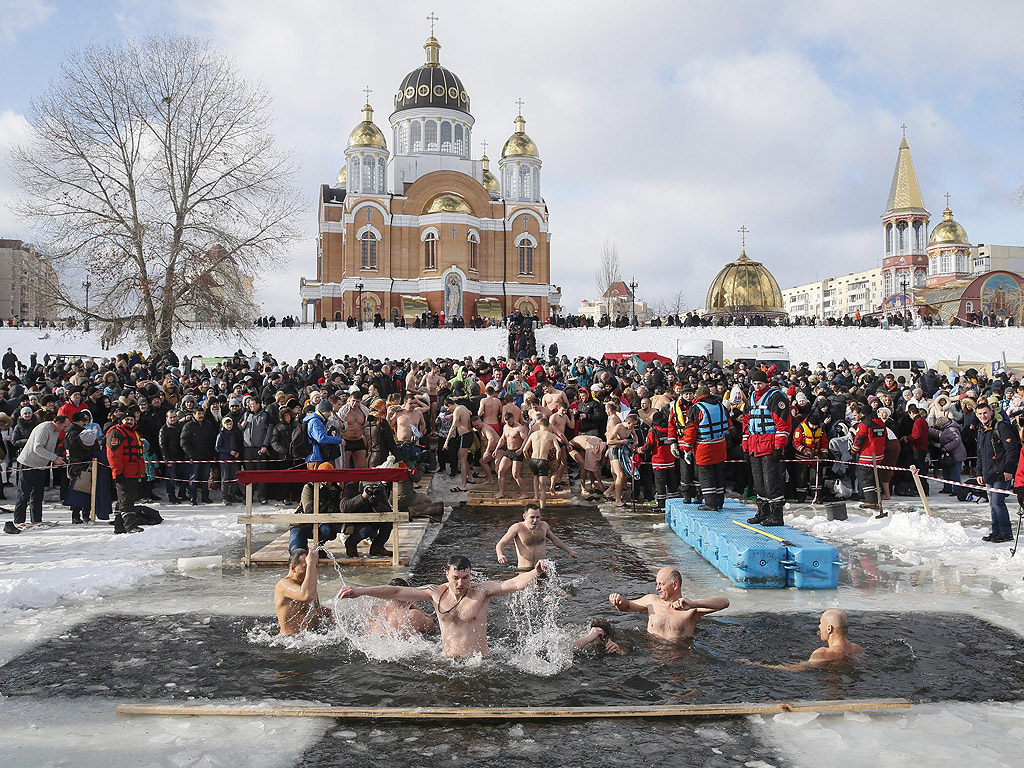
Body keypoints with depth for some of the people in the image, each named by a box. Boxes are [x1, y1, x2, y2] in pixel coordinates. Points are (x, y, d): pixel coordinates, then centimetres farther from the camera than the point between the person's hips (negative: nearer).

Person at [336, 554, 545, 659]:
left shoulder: (481, 590, -6)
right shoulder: (436, 593, 2)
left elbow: (513, 584, -18)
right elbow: (397, 592, 2)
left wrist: (535, 573, -38)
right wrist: (361, 591, -2)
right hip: (446, 661, 3)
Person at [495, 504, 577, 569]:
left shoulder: (543, 525, 8)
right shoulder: (517, 528, -6)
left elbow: (554, 539, 28)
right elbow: (501, 544, -8)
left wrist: (569, 551, 38)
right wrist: (500, 555, -31)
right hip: (524, 570, -3)